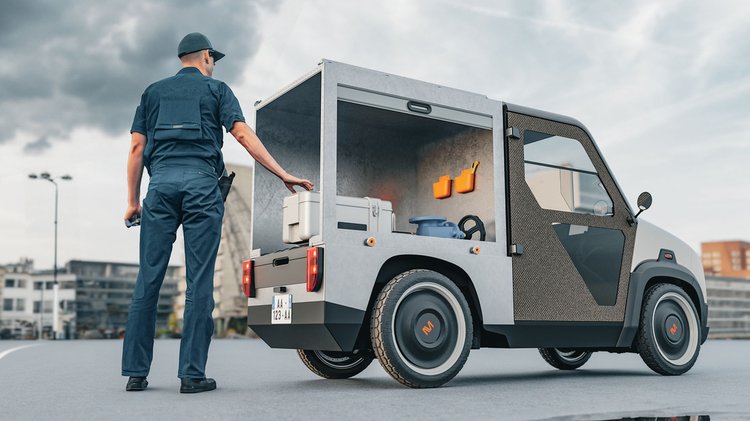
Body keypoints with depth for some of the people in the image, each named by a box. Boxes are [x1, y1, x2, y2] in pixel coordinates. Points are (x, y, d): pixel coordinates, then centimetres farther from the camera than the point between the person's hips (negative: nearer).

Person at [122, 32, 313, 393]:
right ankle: (192, 374, -3)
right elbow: (242, 134, -1)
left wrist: (132, 200, 15)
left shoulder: (153, 92, 22)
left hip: (162, 181, 3)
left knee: (148, 279, 4)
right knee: (199, 282, -3)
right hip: (201, 182, -3)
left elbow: (137, 147, 14)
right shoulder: (216, 89, 13)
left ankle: (136, 373, 5)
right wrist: (283, 174, -4)